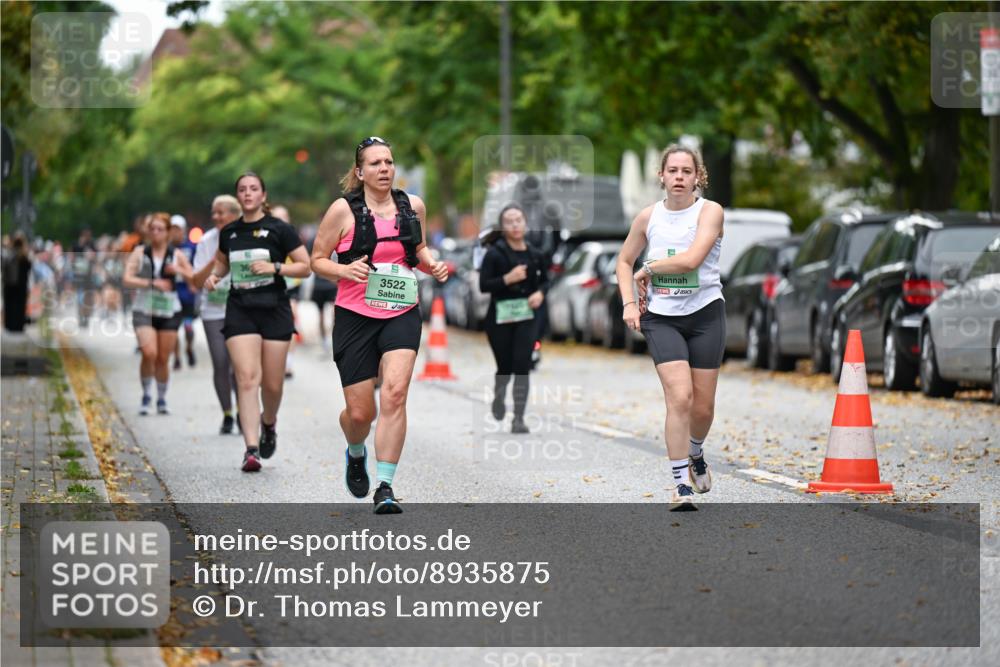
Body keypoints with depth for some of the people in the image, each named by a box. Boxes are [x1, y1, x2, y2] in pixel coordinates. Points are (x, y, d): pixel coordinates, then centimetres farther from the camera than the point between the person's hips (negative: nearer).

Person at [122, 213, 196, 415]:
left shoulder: (177, 255, 5)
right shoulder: (140, 253, 2)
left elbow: (195, 281, 5)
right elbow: (127, 279, -7)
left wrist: (180, 271, -14)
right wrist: (152, 283, -18)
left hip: (169, 310, 2)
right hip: (144, 309, -1)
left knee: (163, 359, 3)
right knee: (149, 353, -19)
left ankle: (162, 399, 22)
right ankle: (146, 395, 0)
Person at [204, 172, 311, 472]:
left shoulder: (279, 229, -1)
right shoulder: (229, 232, 9)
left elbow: (305, 267, -1)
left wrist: (274, 268, -15)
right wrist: (214, 275, 7)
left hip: (274, 311, -2)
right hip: (239, 311, 2)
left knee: (272, 384, 3)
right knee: (247, 378, -13)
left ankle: (269, 423, 37)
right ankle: (252, 448, -17)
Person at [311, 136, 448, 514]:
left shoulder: (413, 206, 7)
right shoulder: (344, 210, -4)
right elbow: (317, 260, 1)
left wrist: (432, 265, 4)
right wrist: (344, 270, -18)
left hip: (402, 315, 2)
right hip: (355, 317, -2)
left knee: (395, 392, -20)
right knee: (360, 413, 1)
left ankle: (385, 488, -16)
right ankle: (356, 454, 39)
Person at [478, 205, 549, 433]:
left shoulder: (534, 254, 2)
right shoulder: (494, 253, -9)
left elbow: (545, 280, 16)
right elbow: (483, 285, -11)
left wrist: (540, 293, -5)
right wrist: (508, 279, -24)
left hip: (526, 316, 2)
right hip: (500, 317, -2)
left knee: (522, 365, -9)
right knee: (505, 366, 10)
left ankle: (519, 419, -6)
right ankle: (498, 396, 44)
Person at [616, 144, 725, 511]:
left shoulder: (710, 211, -7)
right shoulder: (648, 217, 4)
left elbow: (691, 259, -21)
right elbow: (624, 261, 18)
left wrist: (648, 269, -8)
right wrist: (629, 302, 4)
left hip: (705, 314, -1)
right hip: (661, 317, 1)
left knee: (703, 406, 5)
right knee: (679, 397, -16)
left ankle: (696, 454, 40)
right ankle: (682, 485, -12)